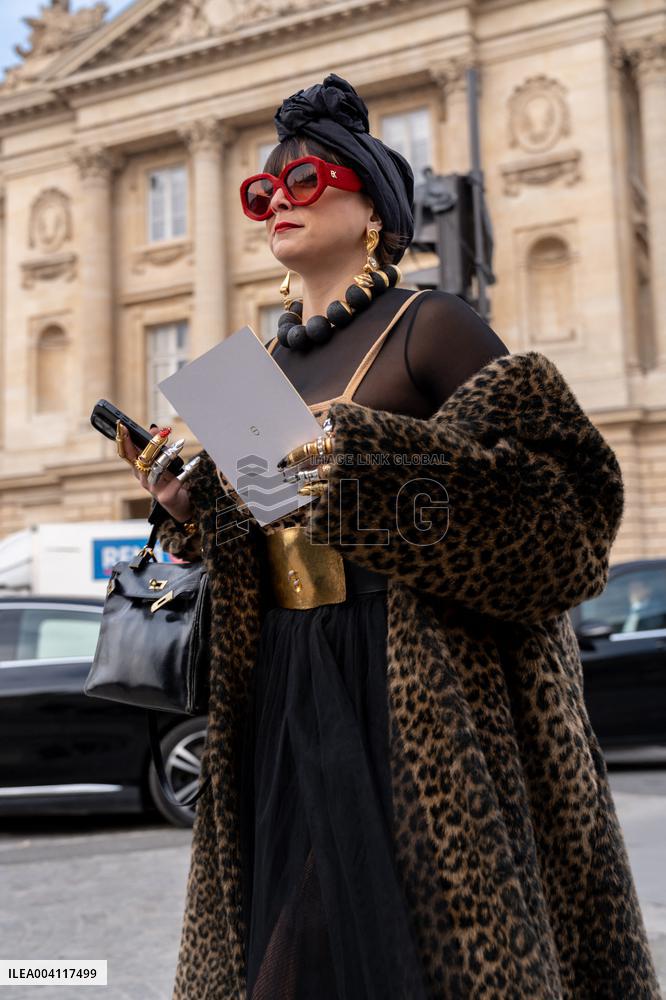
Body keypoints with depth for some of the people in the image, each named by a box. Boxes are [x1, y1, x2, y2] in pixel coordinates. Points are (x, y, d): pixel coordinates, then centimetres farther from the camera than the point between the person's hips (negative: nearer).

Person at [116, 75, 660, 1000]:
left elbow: (561, 485, -14)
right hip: (283, 690, 6)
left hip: (419, 687, -6)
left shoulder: (432, 326, -4)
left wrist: (367, 449, -22)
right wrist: (189, 506, 0)